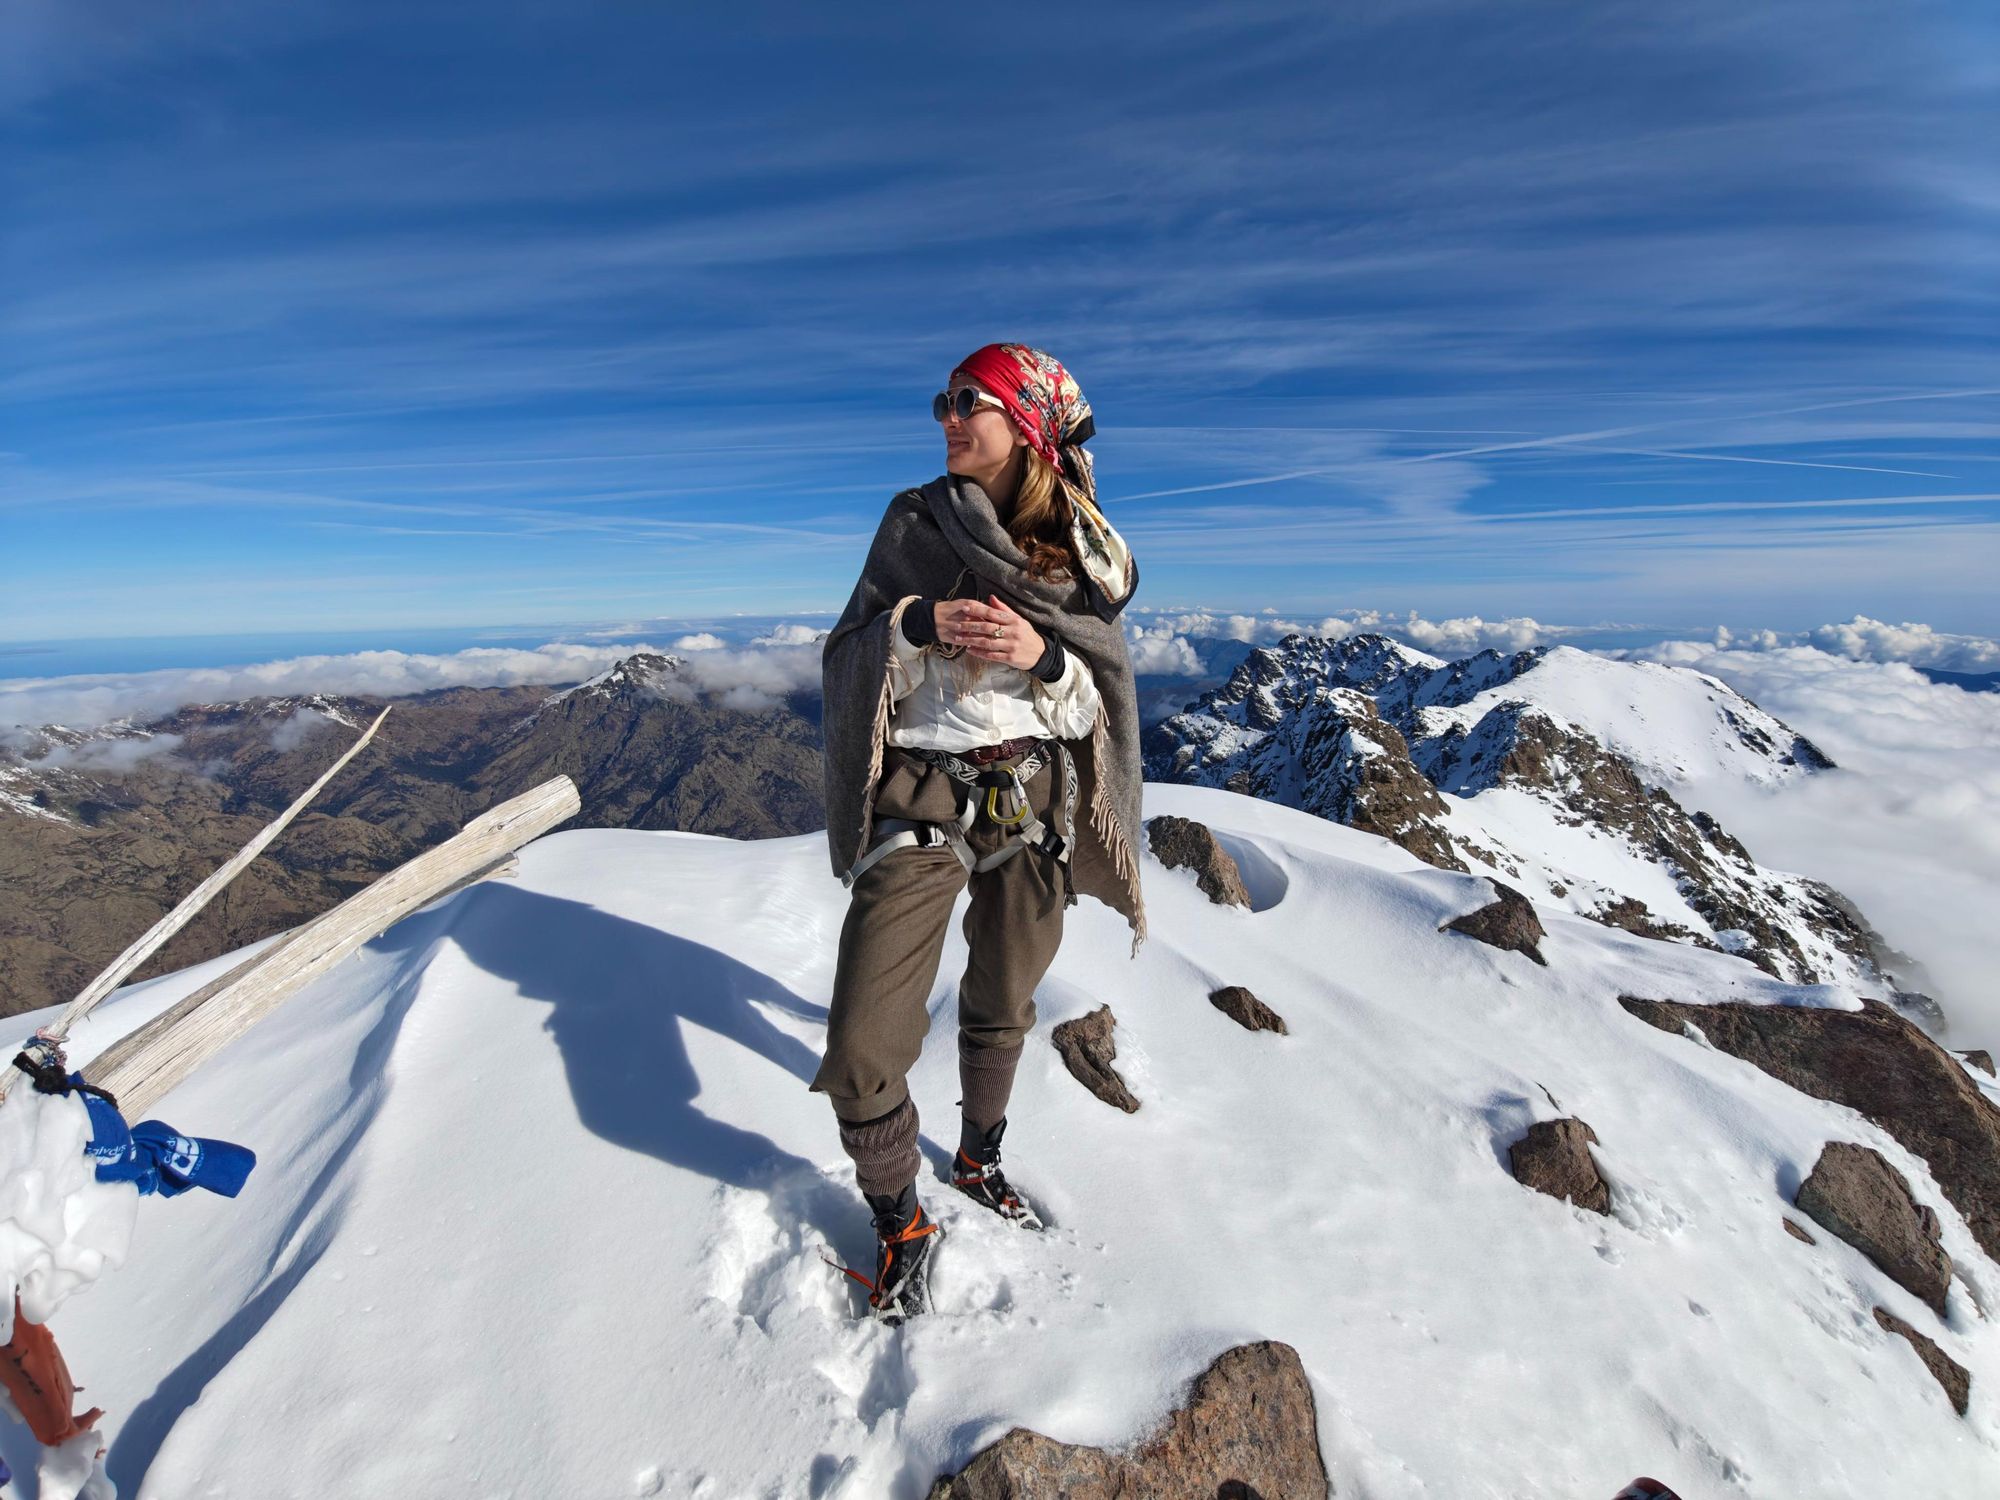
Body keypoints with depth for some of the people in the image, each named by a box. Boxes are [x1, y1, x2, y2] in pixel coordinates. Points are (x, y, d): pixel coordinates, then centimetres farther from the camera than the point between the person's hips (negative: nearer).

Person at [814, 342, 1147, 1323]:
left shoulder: (1086, 554, 2)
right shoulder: (913, 525, 2)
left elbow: (1100, 707, 2)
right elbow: (846, 658, 2)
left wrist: (1045, 658, -18)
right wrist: (916, 625, -18)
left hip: (1034, 802, 2)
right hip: (920, 807, -1)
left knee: (1003, 1005, 20)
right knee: (863, 1050, -8)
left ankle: (979, 1161, 49)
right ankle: (898, 1224, 22)